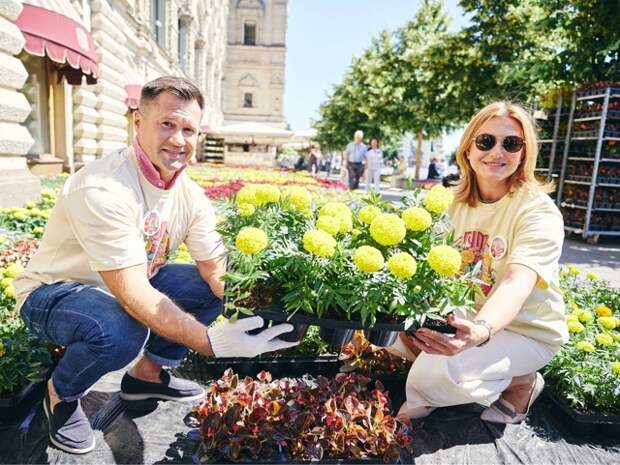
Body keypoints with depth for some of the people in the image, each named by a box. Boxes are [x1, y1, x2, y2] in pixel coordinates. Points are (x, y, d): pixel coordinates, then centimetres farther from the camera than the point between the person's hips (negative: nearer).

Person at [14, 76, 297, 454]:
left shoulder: (191, 195, -9)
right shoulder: (104, 190, -33)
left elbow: (218, 270, -12)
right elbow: (134, 296, -38)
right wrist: (210, 341, -45)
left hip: (128, 284, 7)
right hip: (54, 292, -6)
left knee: (214, 291, -8)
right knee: (120, 330, -37)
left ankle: (148, 372, 13)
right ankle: (61, 394, 0)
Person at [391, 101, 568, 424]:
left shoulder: (539, 212, -20)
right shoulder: (457, 201, -2)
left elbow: (517, 284, -35)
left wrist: (481, 330, -56)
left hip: (525, 330, -5)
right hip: (465, 317, 5)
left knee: (434, 374, -27)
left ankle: (521, 382, 1)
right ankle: (428, 397, 10)